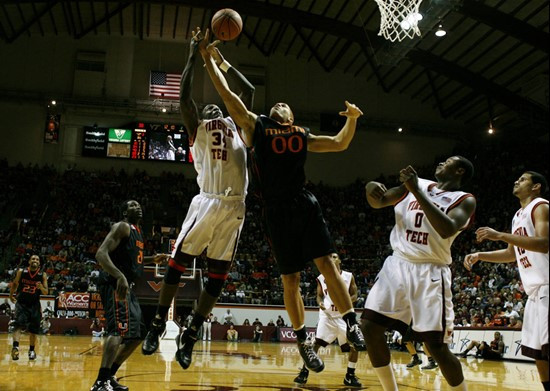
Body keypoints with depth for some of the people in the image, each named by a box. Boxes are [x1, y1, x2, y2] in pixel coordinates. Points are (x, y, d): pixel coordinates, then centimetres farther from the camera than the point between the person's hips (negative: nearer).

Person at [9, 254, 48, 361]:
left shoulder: (43, 275, -5)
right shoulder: (21, 272, -5)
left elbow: (46, 292, -4)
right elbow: (14, 284, 13)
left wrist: (41, 287, -25)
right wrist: (11, 295, 20)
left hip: (34, 305, 1)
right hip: (21, 303, -1)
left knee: (33, 329, 8)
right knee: (18, 324, -22)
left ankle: (31, 350, 25)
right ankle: (15, 347, -35)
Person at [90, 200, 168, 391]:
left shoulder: (137, 231, 21)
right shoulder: (122, 227, -8)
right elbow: (101, 254, -21)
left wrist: (152, 259, 21)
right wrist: (120, 277, -35)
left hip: (127, 286, 10)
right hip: (115, 284, -10)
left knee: (137, 335, 12)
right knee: (120, 330, -24)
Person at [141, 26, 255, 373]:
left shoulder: (236, 125, 24)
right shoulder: (197, 127, 15)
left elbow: (249, 92, 25)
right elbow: (184, 96, 3)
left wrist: (223, 62, 28)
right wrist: (194, 55, 9)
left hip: (235, 206, 3)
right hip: (207, 201, -3)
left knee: (219, 274, 3)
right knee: (178, 261, -3)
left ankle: (190, 336, 10)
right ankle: (158, 324, 12)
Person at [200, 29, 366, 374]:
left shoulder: (303, 136, 19)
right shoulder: (257, 126, 12)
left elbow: (340, 144, 21)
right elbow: (226, 93, 9)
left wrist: (352, 119, 7)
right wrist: (208, 58, 9)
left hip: (305, 205, 2)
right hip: (277, 210, -2)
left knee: (327, 263, -8)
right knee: (291, 279, 3)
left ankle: (352, 325, -3)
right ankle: (303, 340, 15)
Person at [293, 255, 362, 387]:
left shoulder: (349, 276, -2)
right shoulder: (321, 278, 1)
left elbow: (354, 295, 0)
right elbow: (319, 295, 10)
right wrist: (320, 303, -13)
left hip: (344, 316, 1)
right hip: (327, 315, -1)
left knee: (354, 346, -6)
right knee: (317, 343, -16)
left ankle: (349, 376, 11)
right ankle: (304, 372, -6)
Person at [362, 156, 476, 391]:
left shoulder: (464, 200, -2)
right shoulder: (417, 184, 13)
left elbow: (446, 230, -21)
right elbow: (378, 202, 13)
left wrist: (417, 192, -23)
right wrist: (372, 190, -12)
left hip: (429, 273, -4)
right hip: (397, 264, 5)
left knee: (436, 346, -7)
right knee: (370, 326, -5)